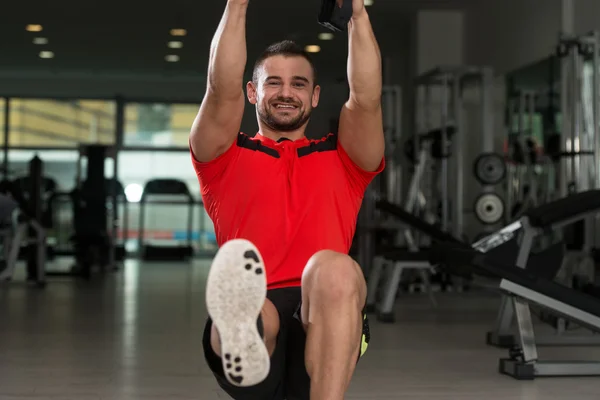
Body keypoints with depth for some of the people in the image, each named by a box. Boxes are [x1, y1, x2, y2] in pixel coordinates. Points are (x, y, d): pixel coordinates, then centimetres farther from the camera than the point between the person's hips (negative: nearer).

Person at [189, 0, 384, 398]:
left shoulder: (340, 159, 27)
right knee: (244, 301, -38)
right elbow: (222, 90, 7)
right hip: (256, 308, 0)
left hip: (324, 320, 1)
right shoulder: (226, 158, 25)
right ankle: (241, 338, -72)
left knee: (334, 268, -36)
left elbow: (367, 99, 9)